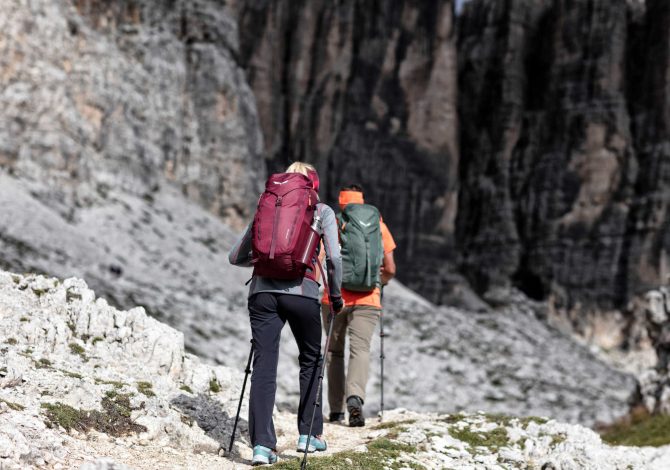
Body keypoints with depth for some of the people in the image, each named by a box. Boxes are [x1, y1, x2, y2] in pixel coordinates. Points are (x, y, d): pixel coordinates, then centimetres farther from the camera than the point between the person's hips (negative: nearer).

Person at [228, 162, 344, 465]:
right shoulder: (322, 212, 12)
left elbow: (236, 257, 17)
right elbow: (334, 257, -2)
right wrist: (336, 294, 11)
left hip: (263, 290, 2)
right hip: (302, 291, -2)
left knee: (263, 367, -1)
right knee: (310, 361, 19)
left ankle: (262, 445, -10)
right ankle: (309, 434, 22)